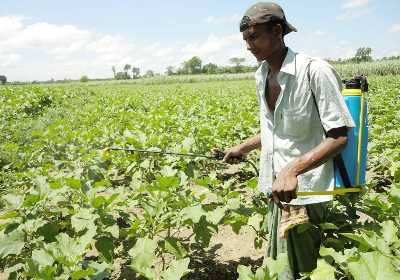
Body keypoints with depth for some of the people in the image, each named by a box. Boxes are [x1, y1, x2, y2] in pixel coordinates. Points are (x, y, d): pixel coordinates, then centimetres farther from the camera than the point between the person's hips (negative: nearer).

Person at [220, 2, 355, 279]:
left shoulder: (315, 70, -16)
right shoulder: (262, 76, 8)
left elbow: (339, 137, -17)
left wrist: (292, 169, -28)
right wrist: (243, 147, 13)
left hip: (306, 191, -6)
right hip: (275, 188, 7)